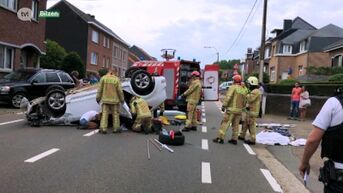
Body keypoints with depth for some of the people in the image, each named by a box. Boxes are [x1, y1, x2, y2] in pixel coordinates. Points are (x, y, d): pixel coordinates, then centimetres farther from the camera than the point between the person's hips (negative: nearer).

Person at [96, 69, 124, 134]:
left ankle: (103, 128, -4)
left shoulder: (103, 78, -1)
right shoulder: (116, 79, -4)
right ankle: (116, 128, 14)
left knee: (104, 114, 2)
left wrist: (98, 98, 7)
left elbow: (100, 89, -1)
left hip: (105, 100, 1)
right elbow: (120, 91, -5)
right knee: (115, 114, 9)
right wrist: (122, 99, 6)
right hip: (114, 100, -1)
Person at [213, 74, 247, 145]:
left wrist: (224, 105, -18)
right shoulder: (243, 90, 12)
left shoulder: (233, 87, -7)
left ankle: (220, 138, -5)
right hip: (239, 110, 6)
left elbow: (228, 97, -18)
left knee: (225, 123, -4)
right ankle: (234, 139, 14)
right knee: (235, 125, 12)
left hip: (231, 109, -6)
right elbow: (244, 102, 17)